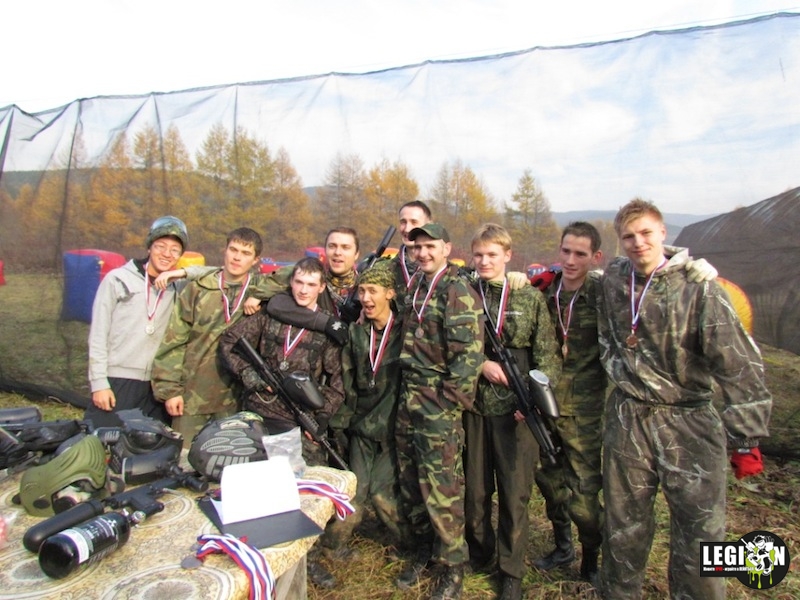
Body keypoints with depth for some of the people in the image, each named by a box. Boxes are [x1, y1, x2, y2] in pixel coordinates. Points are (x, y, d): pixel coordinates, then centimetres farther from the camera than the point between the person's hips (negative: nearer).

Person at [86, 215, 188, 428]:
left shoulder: (179, 287, 7)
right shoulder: (118, 279, 1)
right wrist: (99, 382, -6)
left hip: (157, 387, 3)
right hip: (116, 382, -2)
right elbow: (98, 333, -1)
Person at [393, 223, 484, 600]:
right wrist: (408, 392, 14)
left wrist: (452, 398, -16)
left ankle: (453, 568, 20)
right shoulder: (415, 285, 11)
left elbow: (469, 352, -18)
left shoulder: (458, 291, -13)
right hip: (408, 396, 8)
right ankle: (423, 549, 36)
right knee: (409, 478, 16)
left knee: (441, 485, 1)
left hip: (439, 400, -8)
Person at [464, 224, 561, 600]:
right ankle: (479, 553, 37)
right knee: (475, 487, 13)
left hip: (514, 408, -1)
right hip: (473, 404, 2)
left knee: (515, 491, 7)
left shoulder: (530, 297, 0)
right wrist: (481, 365, -13)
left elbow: (547, 356, -2)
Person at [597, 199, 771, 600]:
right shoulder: (613, 279, 2)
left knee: (701, 532, 4)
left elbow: (738, 360, -12)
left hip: (689, 421, -3)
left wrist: (746, 433, -12)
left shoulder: (697, 285, -12)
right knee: (623, 526, 16)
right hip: (627, 420, 3)